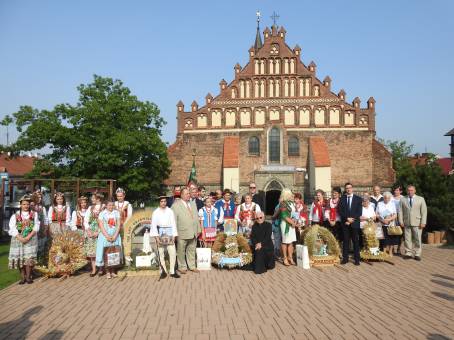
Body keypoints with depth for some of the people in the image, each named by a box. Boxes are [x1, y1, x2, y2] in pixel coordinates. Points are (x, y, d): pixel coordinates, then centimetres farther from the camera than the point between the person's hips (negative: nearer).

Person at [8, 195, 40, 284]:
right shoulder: (15, 216, 6)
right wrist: (20, 238, -15)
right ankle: (23, 277, 9)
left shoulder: (34, 214, 6)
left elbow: (36, 227, -1)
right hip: (18, 239, 1)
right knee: (20, 258, 0)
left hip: (31, 239, -1)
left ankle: (28, 277, 3)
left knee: (29, 258, -8)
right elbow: (12, 229, -3)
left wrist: (28, 237, -13)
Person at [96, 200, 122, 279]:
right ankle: (107, 271, -1)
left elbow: (119, 225, 2)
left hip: (115, 236, 2)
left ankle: (113, 271, 6)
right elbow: (101, 226, -5)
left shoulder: (117, 213, 7)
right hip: (105, 236, -2)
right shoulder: (102, 213, 2)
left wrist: (115, 236, -10)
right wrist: (107, 236, -14)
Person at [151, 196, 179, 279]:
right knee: (161, 253, 2)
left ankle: (172, 271, 5)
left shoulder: (170, 211, 3)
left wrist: (174, 235, -3)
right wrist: (156, 237, -8)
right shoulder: (156, 212, 2)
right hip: (160, 233, 0)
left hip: (169, 233, 0)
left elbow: (173, 223, 3)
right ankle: (164, 271, 11)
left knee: (173, 253, -5)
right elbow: (153, 225, 0)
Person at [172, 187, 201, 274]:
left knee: (192, 250, 14)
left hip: (193, 233, 5)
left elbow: (196, 217, 17)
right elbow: (174, 220, -8)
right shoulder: (176, 205, -6)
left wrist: (198, 229, 13)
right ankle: (182, 267, 20)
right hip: (182, 233, -5)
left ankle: (192, 266, 25)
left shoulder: (193, 204, 15)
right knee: (181, 251, 6)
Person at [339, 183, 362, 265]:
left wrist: (352, 219, -11)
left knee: (356, 241, 2)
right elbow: (340, 211, 2)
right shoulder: (342, 199, 9)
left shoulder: (358, 199, 6)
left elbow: (359, 212, -1)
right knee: (345, 241, 3)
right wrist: (347, 218, -11)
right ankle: (345, 258, 9)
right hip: (345, 223, 1)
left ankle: (357, 259, 8)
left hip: (355, 223, -1)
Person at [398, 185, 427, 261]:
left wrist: (423, 222, -6)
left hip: (417, 223, -1)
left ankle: (417, 254, 9)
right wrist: (401, 221, -2)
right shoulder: (403, 200, 9)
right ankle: (408, 253, 12)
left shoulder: (421, 199, 6)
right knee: (407, 239, 3)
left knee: (417, 239, 1)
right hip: (406, 223, 1)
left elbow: (424, 211, 2)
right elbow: (400, 211, 8)